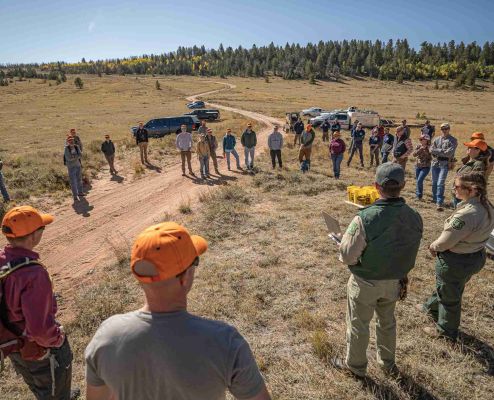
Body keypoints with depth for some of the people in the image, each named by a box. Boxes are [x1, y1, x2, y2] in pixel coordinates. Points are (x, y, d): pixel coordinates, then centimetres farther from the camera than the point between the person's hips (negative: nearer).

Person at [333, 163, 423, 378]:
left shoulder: (365, 218, -32)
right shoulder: (415, 218, -15)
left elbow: (347, 256, -23)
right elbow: (411, 255, 0)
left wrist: (343, 243, -2)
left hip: (365, 283, -5)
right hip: (394, 282, 5)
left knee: (358, 324, 18)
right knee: (387, 321, 28)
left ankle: (355, 365, 40)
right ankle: (388, 362, 49)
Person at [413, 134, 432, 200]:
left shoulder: (429, 147, -8)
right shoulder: (419, 146, 2)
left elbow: (431, 158, -11)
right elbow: (414, 154, -7)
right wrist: (420, 149, -18)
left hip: (425, 167, -4)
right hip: (418, 166, 4)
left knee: (419, 181, -16)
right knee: (418, 181, 13)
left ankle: (419, 195, 0)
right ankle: (417, 194, 29)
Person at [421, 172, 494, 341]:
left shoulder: (466, 214, -34)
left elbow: (446, 241, -26)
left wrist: (433, 246, -4)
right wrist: (438, 246, 2)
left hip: (456, 261, -9)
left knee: (450, 297, 15)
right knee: (445, 286, 31)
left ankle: (446, 331, 37)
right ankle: (432, 307, 56)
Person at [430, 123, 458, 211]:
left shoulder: (453, 140, -2)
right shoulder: (436, 139, 10)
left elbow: (450, 153, -14)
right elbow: (431, 150, -1)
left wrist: (437, 151, -10)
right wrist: (442, 150, -11)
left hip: (445, 164, -5)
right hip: (435, 163, 5)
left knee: (440, 184, -15)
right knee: (434, 183, 15)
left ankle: (440, 203, -16)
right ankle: (435, 199, 33)